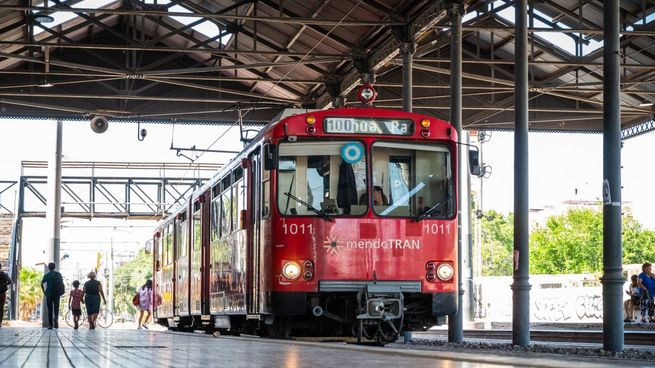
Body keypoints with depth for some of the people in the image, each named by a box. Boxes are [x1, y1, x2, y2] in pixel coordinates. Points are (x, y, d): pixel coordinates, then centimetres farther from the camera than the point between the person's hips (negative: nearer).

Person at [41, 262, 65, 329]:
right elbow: (62, 283, 0)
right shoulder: (58, 274, 5)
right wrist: (62, 291, 7)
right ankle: (56, 318, -24)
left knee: (50, 309, 5)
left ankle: (50, 324, 2)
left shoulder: (46, 275, 2)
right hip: (57, 294, 1)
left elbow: (42, 284, -7)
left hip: (49, 294, -1)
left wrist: (44, 292, 0)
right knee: (56, 308, 7)